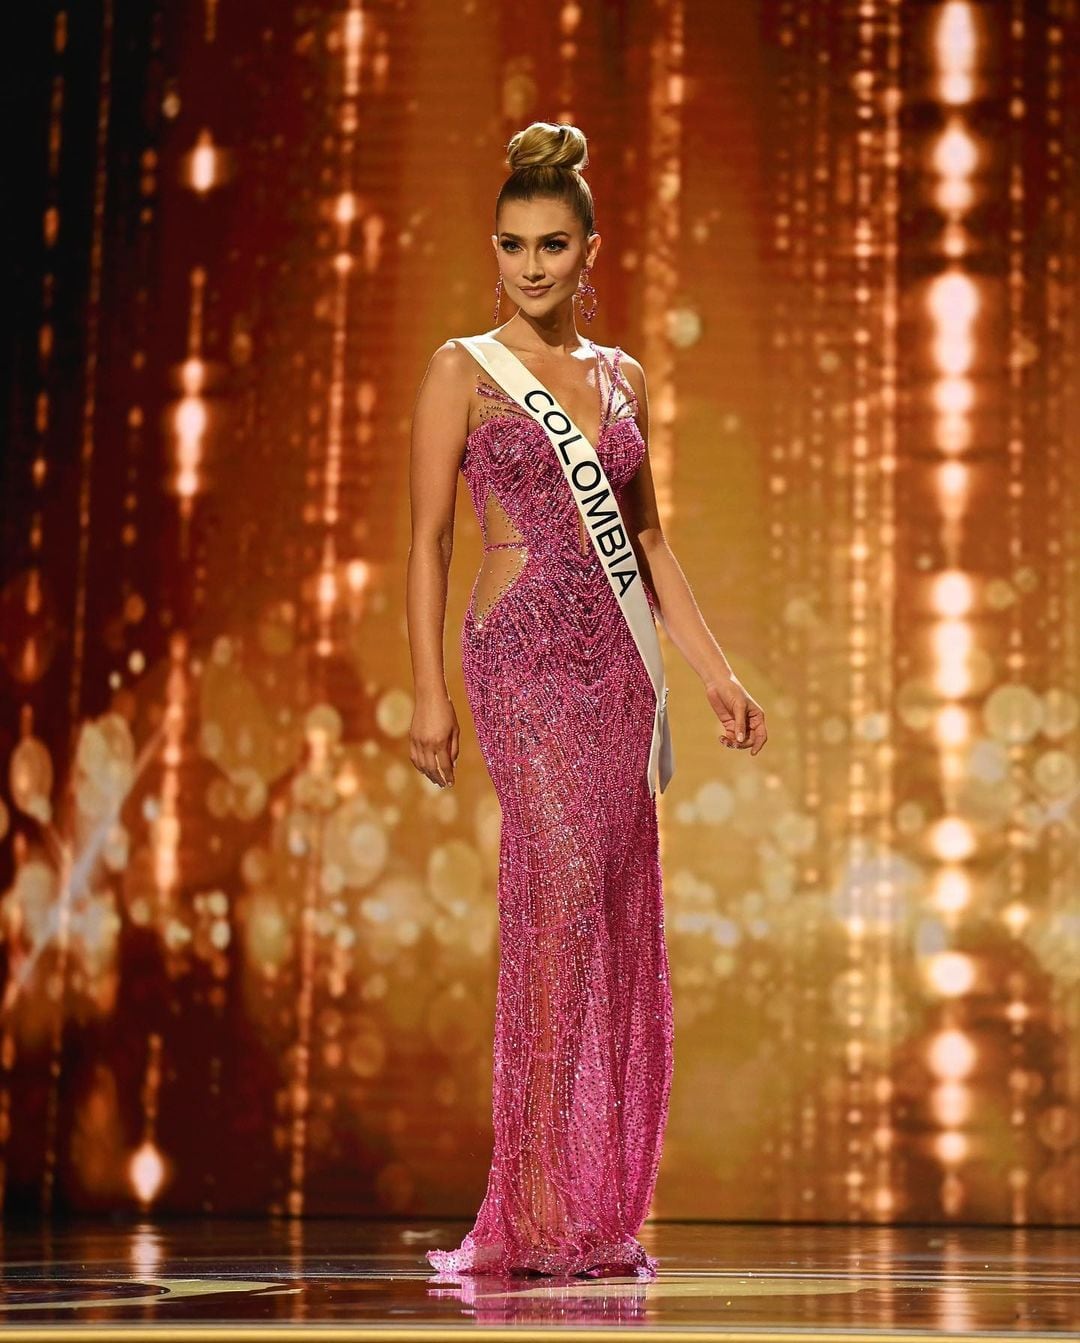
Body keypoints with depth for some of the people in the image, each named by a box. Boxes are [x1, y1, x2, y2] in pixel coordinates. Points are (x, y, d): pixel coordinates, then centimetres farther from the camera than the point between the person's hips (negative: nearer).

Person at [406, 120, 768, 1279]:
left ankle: (598, 1209, 9)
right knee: (562, 885, -17)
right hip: (520, 651, -5)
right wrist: (429, 691, -8)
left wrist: (714, 669, 14)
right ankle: (540, 1211, -13)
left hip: (616, 660, 5)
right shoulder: (462, 372, 3)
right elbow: (428, 540, -1)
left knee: (620, 918, 2)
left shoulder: (623, 377, 16)